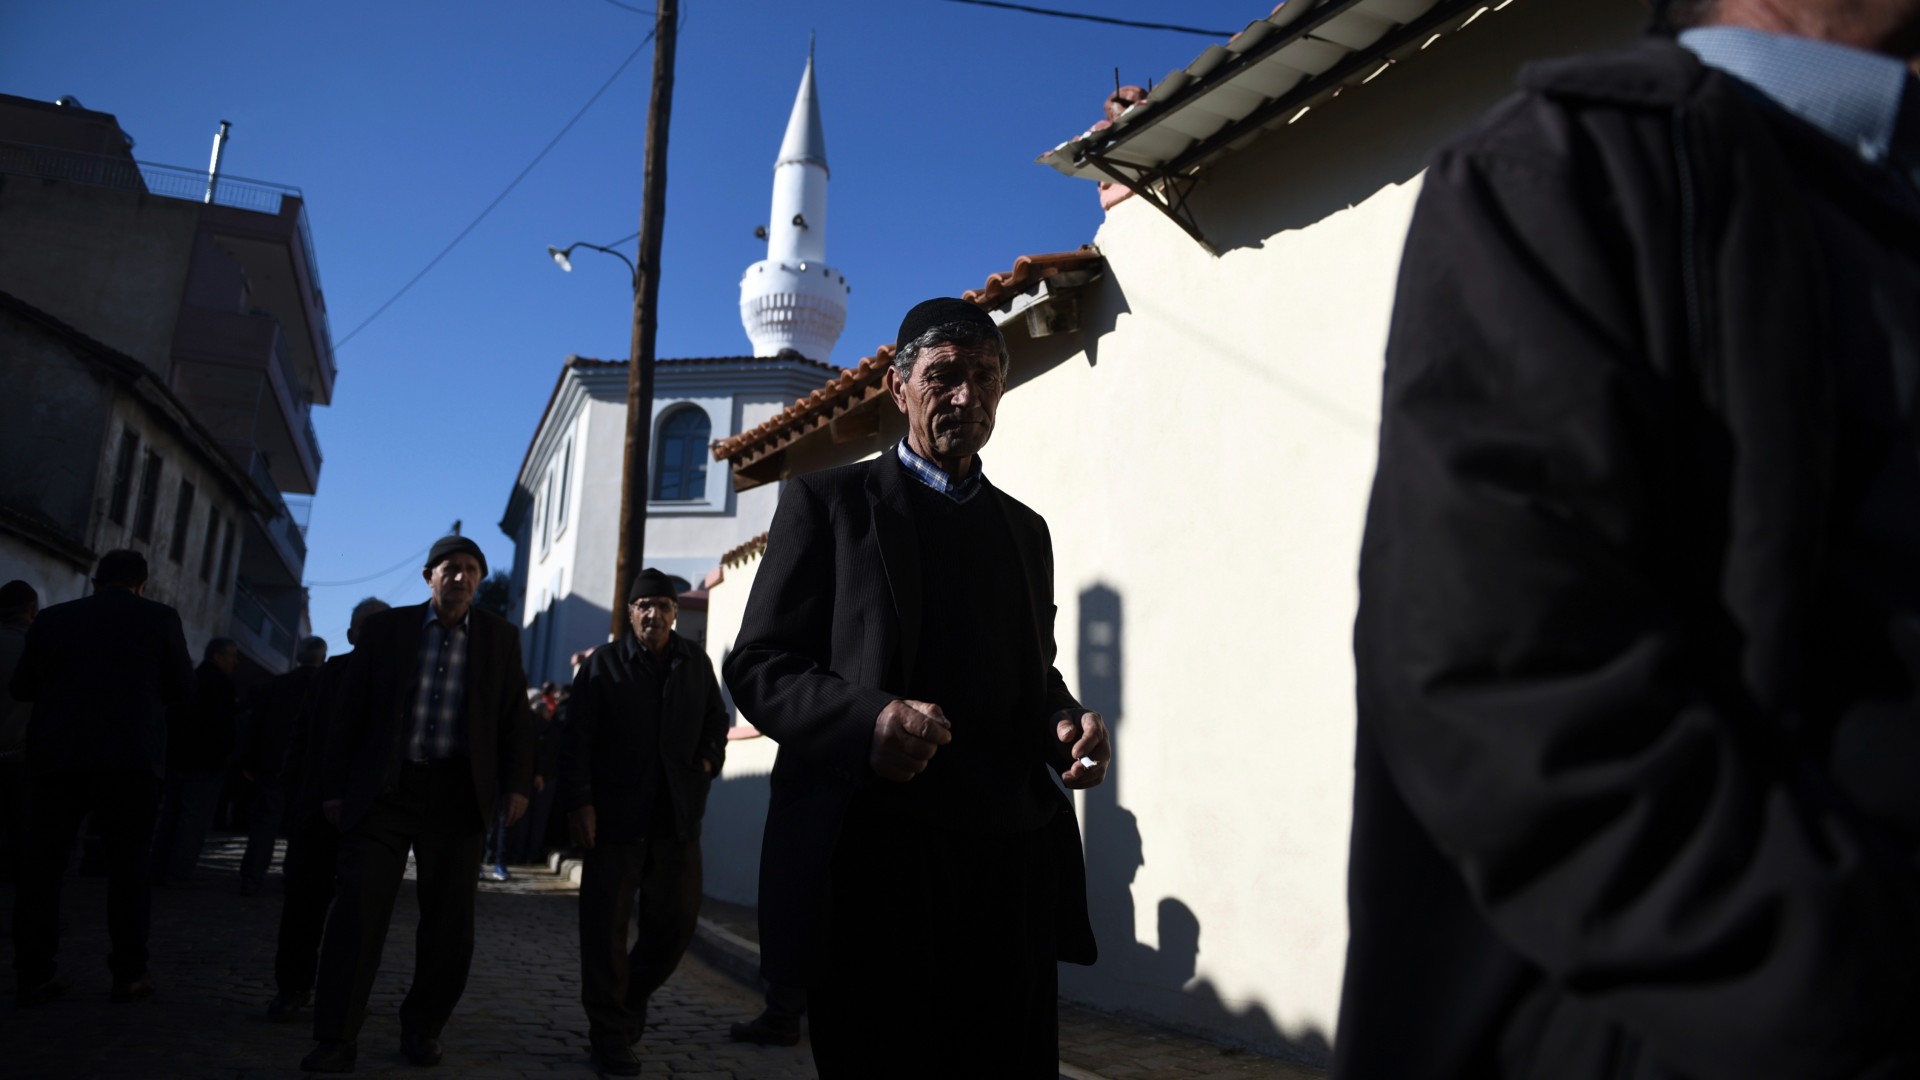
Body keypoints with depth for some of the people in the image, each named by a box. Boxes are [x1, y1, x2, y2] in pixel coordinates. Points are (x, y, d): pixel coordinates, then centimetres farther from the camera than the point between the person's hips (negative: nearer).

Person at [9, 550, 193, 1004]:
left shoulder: (52, 617, 6)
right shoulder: (159, 617, 0)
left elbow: (21, 686, 11)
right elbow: (182, 688, 3)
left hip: (57, 755, 2)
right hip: (129, 757, -2)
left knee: (43, 864, 10)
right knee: (127, 864, 5)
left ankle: (33, 975, 9)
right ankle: (129, 973, 6)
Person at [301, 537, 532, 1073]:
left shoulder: (500, 637, 7)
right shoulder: (385, 628, 6)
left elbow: (514, 717, 6)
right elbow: (348, 713, 7)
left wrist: (517, 783, -4)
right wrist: (335, 787, 4)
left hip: (458, 796, 1)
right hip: (384, 789, 0)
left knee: (450, 920, 4)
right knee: (358, 908, -4)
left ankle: (423, 1028, 21)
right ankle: (337, 1038, 5)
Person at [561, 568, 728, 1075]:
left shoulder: (696, 663, 9)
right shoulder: (604, 664, 0)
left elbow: (717, 721, 20)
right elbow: (578, 739, -4)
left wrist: (709, 760, 2)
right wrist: (579, 801, -12)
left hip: (677, 815, 3)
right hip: (615, 814, -3)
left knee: (676, 920, 7)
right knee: (607, 926, 3)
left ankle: (629, 1002, 32)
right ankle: (611, 1036, 15)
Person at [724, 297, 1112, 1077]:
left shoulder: (1025, 529, 20)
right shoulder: (829, 500, 6)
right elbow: (756, 667, 1)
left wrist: (1068, 723, -1)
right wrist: (866, 720, -19)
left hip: (1009, 858, 4)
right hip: (873, 850, -4)